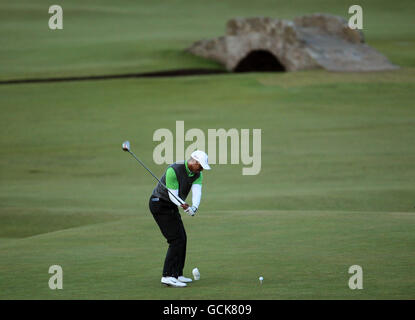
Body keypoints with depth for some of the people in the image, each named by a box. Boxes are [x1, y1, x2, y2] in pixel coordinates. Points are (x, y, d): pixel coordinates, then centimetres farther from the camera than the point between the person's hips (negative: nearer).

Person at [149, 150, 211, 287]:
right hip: (160, 203, -9)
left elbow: (197, 192, -18)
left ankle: (177, 274, 17)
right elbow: (173, 195, -25)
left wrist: (194, 208, -37)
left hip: (171, 206, 9)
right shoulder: (173, 170, -25)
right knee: (177, 239, -16)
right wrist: (184, 206, -42)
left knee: (182, 239, 10)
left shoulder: (197, 174, -2)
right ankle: (167, 276, -20)